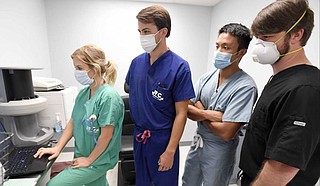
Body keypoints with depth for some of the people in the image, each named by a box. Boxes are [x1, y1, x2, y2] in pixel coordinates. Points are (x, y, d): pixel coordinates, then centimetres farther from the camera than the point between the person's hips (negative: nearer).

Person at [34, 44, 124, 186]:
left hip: (97, 161, -6)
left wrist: (89, 160, -12)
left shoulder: (108, 96, -25)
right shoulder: (83, 93, -1)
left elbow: (106, 135, -22)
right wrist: (57, 148, 3)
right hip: (82, 156, 6)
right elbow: (72, 122, 7)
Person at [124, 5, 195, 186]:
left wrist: (170, 151, -15)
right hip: (139, 137, 5)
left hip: (163, 139, -4)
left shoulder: (179, 67, -17)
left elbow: (181, 114, -16)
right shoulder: (137, 62, -1)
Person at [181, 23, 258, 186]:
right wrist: (209, 114, -23)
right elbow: (188, 109, -6)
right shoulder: (207, 77, -4)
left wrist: (198, 112, -13)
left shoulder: (245, 87, -23)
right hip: (197, 142, 6)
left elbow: (226, 133, -26)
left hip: (219, 150, -5)